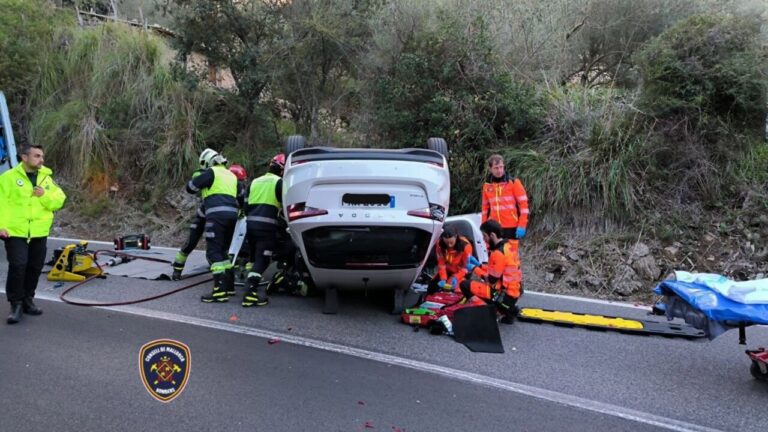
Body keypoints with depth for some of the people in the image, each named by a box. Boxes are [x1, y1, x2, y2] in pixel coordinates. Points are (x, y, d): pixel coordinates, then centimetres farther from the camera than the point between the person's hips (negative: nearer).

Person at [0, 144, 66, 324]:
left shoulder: (46, 177, 9)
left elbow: (59, 201, 5)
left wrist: (45, 196, -14)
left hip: (39, 233, 5)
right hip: (16, 232, -4)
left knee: (35, 267, 10)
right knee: (18, 266, -9)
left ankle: (27, 300, 26)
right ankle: (16, 304, 3)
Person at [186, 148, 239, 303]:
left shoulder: (211, 173, 3)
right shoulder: (231, 176, 25)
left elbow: (190, 187, 6)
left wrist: (198, 178, 23)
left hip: (217, 215, -8)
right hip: (232, 214, 8)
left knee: (214, 252, -9)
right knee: (224, 250, 19)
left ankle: (220, 291, -17)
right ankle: (229, 285, 23)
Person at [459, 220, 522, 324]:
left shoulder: (498, 253, -21)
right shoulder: (509, 246, 6)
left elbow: (492, 280, -16)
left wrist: (474, 269, -3)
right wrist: (479, 265, 11)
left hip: (505, 295, -9)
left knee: (465, 285, -8)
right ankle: (509, 309, 14)